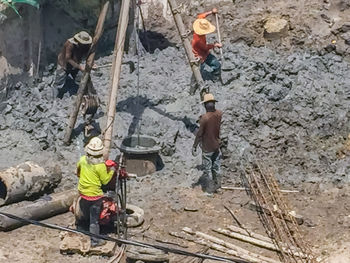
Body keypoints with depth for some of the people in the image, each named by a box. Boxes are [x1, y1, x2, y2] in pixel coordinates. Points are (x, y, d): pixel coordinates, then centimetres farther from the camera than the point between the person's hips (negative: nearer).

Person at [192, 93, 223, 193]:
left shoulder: (204, 118, -26)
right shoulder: (220, 114, -11)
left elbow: (199, 134, -19)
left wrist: (194, 147, -10)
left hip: (207, 147, -5)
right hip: (217, 145, 5)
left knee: (207, 167, 12)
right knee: (216, 165, 22)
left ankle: (211, 187, 22)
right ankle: (218, 183, 34)